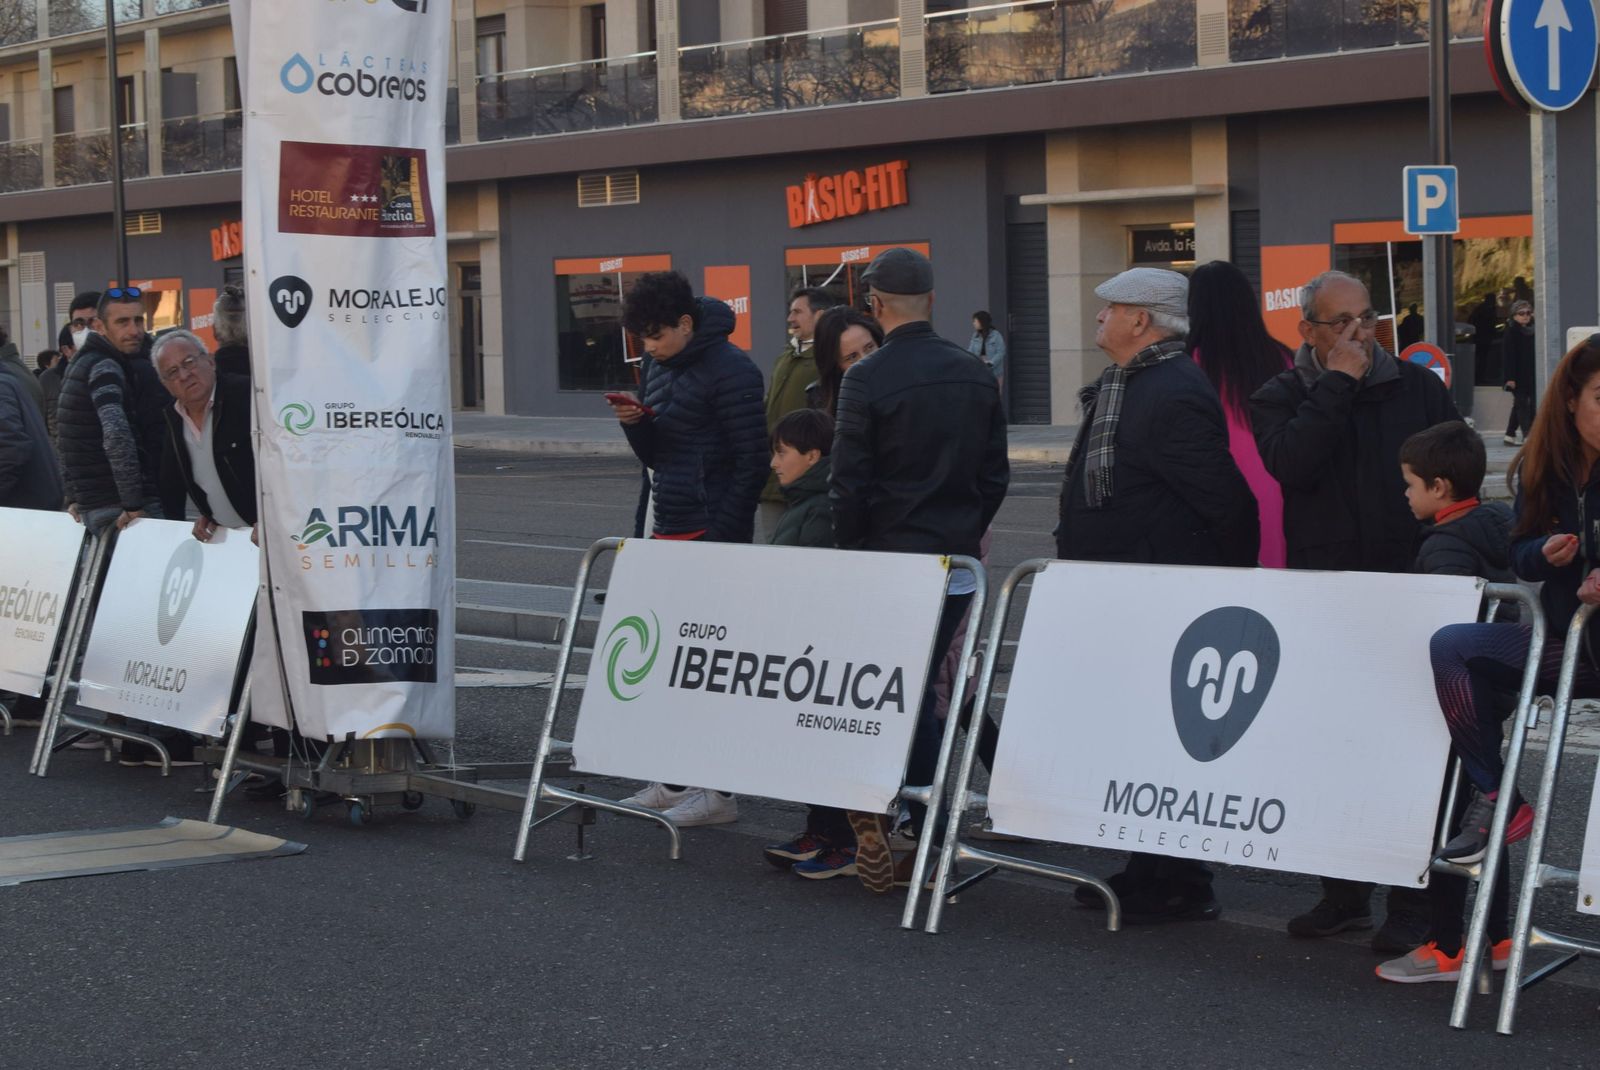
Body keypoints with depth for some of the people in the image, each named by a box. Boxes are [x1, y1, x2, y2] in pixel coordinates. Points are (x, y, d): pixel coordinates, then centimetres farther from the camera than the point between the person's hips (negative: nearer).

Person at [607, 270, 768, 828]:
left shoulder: (730, 371, -12)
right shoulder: (661, 369, 15)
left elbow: (751, 462, -14)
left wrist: (721, 537, -18)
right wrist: (636, 422, -2)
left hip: (712, 535, -9)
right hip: (670, 532, 9)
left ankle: (719, 789, -1)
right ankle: (674, 780, 17)